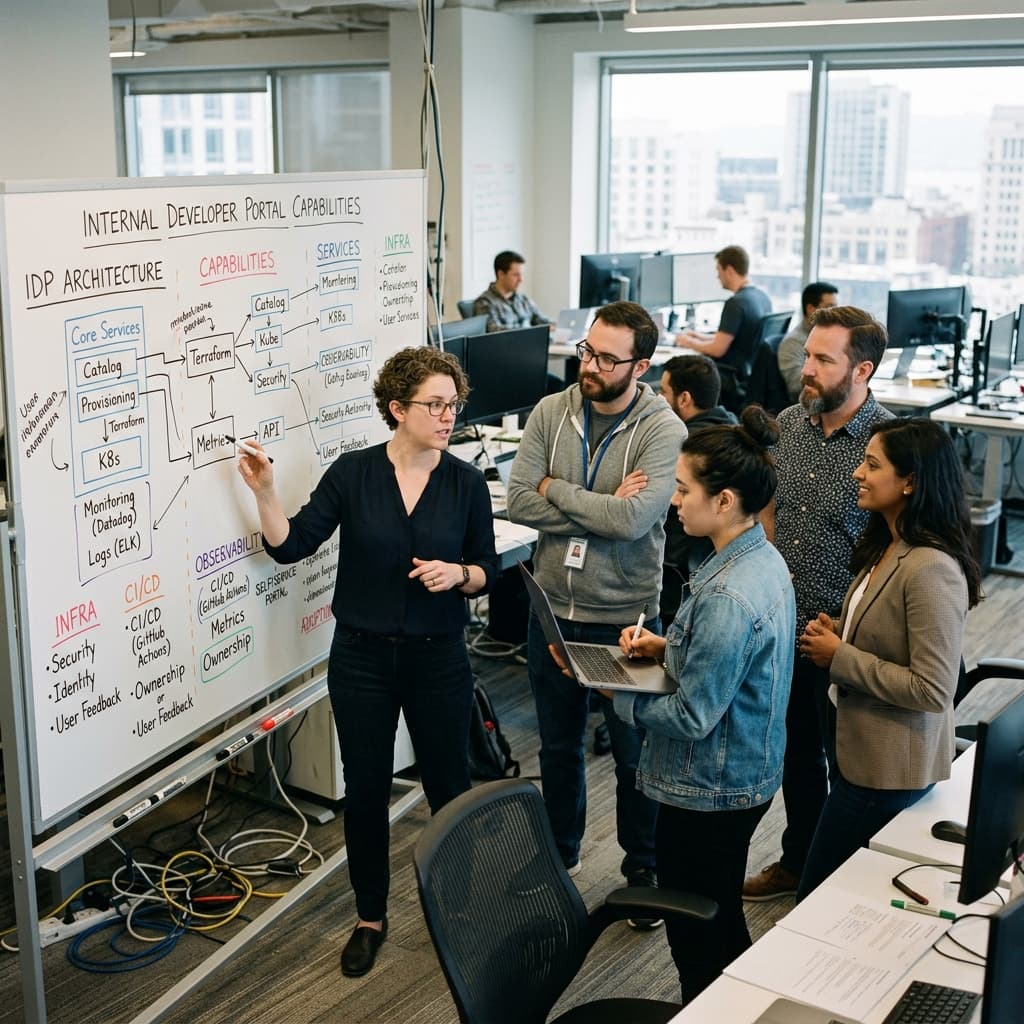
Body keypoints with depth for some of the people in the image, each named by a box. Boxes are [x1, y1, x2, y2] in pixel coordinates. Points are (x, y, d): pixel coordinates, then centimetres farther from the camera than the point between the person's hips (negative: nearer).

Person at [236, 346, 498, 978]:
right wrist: (265, 493, -22)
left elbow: (488, 570, 3)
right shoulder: (352, 473, -5)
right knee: (365, 790, 9)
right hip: (362, 657, 0)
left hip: (439, 658, 0)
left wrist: (458, 572, -17)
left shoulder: (467, 483, -3)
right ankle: (371, 918, 28)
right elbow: (291, 546, -7)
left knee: (450, 785, 10)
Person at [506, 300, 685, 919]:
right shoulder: (551, 412, -3)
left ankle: (642, 868, 34)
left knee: (634, 750, 13)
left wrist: (555, 490, -16)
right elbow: (518, 502, -11)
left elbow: (634, 519, -27)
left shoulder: (663, 430, -15)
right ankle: (560, 855, 41)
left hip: (625, 618, -4)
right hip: (554, 610, 4)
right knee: (559, 744, 20)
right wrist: (603, 508, -18)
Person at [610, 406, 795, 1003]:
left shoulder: (728, 596, -31)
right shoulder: (763, 558, 0)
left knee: (695, 935, 9)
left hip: (710, 791, -10)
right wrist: (666, 647, 1)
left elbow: (691, 718, -26)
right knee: (722, 914, 26)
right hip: (748, 776, 10)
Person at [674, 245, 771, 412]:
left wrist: (689, 342, -1)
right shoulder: (763, 297, 7)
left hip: (735, 384, -9)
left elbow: (718, 349, -19)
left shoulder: (736, 303, -21)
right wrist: (702, 337, 22)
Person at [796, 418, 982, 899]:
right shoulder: (886, 547, 4)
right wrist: (835, 634, 1)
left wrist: (840, 657, -20)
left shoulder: (932, 569, -26)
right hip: (859, 750, 9)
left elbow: (932, 689, -26)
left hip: (890, 769, -9)